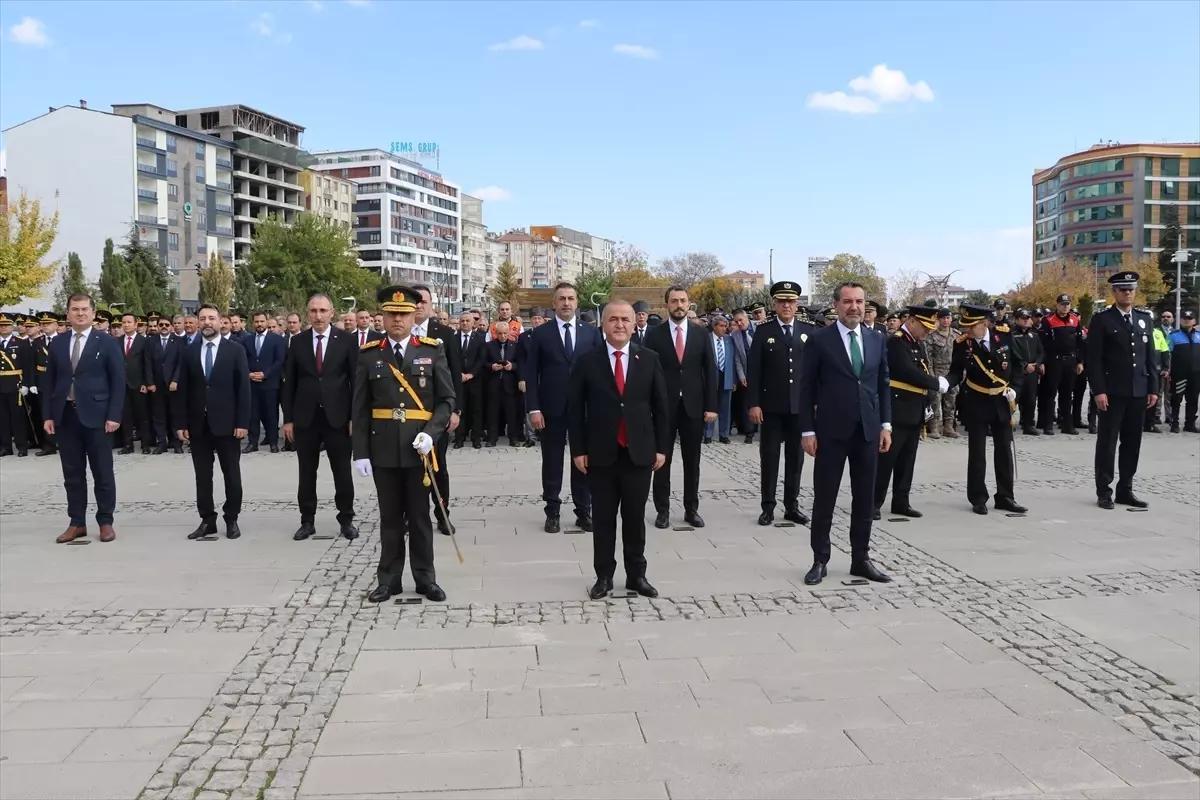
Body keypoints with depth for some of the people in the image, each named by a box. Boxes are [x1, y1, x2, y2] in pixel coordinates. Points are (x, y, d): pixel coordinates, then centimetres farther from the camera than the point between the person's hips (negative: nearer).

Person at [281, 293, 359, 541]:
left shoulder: (346, 339, -1)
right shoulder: (297, 341, 4)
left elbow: (356, 379, -1)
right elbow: (289, 382, 5)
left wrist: (355, 416, -6)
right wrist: (288, 418, 1)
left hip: (337, 416, -2)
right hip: (305, 416, 2)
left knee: (342, 471, 5)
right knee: (307, 473, 8)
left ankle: (346, 520, 17)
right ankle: (307, 521, 19)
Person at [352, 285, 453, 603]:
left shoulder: (433, 350, 1)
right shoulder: (369, 354, 3)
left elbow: (447, 399, 0)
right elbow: (360, 409, 3)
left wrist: (430, 433, -14)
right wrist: (360, 452, -3)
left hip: (418, 447, -1)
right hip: (382, 449, 1)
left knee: (420, 515, 8)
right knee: (390, 516, 9)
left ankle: (425, 577, 19)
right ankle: (389, 578, 19)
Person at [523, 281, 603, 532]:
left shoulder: (592, 333, 5)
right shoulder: (540, 333, 1)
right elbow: (530, 374, -2)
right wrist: (534, 409, -9)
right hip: (551, 408, -1)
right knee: (552, 462, 6)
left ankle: (584, 511, 18)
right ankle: (553, 512, 16)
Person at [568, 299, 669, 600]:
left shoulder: (649, 359, 4)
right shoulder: (587, 361, -1)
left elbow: (661, 406, 5)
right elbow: (575, 408, 0)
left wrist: (662, 447, 1)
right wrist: (578, 450, -4)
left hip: (639, 452, 1)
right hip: (601, 453, -1)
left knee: (635, 517, 9)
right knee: (603, 518, 7)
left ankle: (636, 575, 22)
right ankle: (603, 576, 18)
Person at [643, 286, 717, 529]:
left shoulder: (701, 333, 4)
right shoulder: (654, 334, 0)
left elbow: (710, 370, 3)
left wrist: (711, 406, -3)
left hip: (694, 406, 2)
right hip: (663, 406, -1)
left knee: (692, 462, 9)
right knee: (662, 461, 5)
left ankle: (691, 509, 18)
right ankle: (663, 510, 14)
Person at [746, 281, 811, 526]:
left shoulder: (809, 332, 6)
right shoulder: (763, 331, 0)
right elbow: (753, 370, -3)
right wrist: (753, 403, -10)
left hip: (801, 405, 2)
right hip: (771, 406, -2)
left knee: (796, 457, 8)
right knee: (769, 456, 2)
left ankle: (792, 505, 17)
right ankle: (768, 506, 9)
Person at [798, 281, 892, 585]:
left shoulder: (876, 340, 8)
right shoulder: (819, 340, -4)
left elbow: (883, 384, 13)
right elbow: (807, 388, -4)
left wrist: (885, 424, 6)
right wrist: (807, 430, -9)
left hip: (868, 430, 4)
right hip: (831, 431, -4)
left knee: (865, 498, 9)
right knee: (824, 498, 3)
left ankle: (860, 559, 20)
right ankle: (820, 560, 13)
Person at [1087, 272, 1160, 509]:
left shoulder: (1145, 319, 12)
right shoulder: (1101, 320, -3)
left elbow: (1151, 356, 13)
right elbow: (1093, 359, -8)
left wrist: (1153, 388, 6)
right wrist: (1099, 390, -14)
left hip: (1138, 391, 5)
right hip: (1111, 391, -5)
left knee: (1132, 443, 8)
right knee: (1107, 442, 0)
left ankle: (1125, 489, 17)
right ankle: (1104, 491, 6)